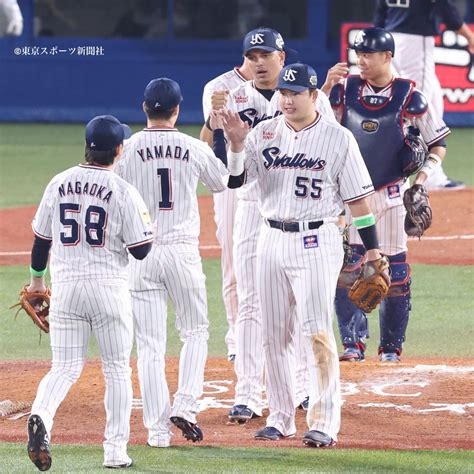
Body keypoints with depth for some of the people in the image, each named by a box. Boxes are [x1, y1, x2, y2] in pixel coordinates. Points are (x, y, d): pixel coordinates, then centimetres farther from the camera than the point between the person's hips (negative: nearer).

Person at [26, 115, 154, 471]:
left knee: (65, 367, 6)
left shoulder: (59, 184, 3)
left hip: (65, 285, 3)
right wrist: (147, 224, 13)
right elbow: (141, 250, -8)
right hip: (108, 287, -3)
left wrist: (37, 279, 26)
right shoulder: (123, 191, -9)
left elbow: (41, 238, 10)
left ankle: (41, 417, -23)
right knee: (117, 370, 9)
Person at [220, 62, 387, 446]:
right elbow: (233, 180, -2)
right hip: (272, 240, 4)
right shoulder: (263, 134, 6)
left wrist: (372, 248, -2)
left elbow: (357, 196, 0)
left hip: (317, 242, -4)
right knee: (274, 335, 8)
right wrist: (236, 144, -19)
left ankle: (324, 424, -12)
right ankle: (281, 418, 18)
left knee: (318, 332, -12)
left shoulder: (338, 138, -2)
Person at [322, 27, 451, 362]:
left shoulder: (409, 96, -5)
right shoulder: (347, 89, 1)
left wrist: (422, 178, -13)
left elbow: (438, 144, 1)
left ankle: (391, 346, 14)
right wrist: (327, 86, -16)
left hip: (391, 195, -2)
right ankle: (354, 343, 0)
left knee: (394, 269, 3)